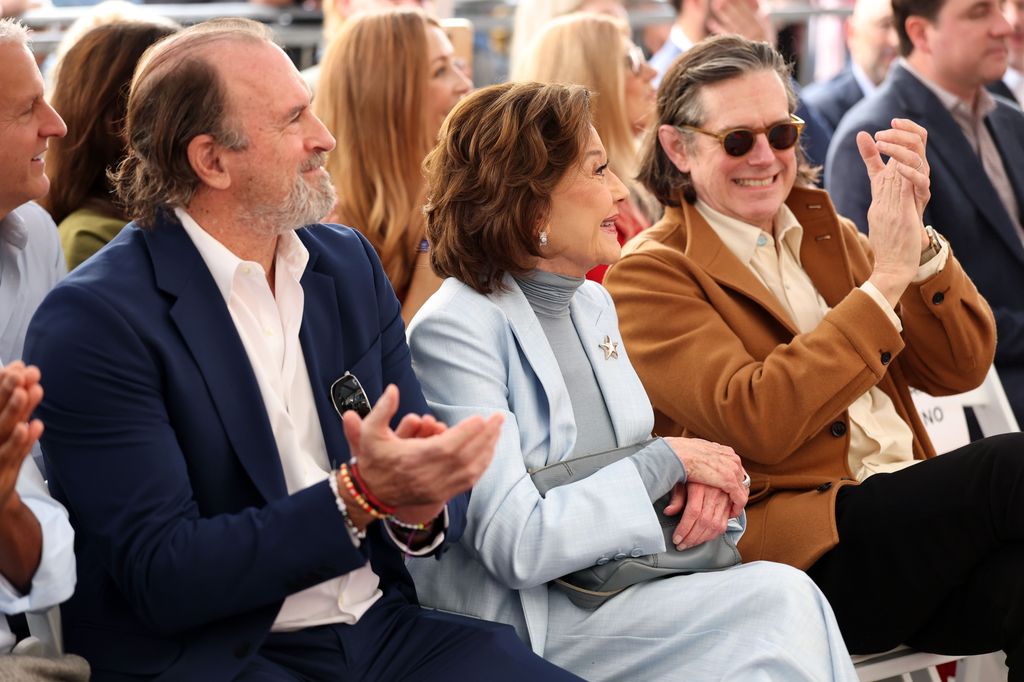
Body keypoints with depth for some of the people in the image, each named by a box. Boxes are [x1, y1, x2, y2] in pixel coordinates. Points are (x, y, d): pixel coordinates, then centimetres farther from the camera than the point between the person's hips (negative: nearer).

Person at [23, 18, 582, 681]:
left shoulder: (350, 264, 8)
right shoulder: (93, 321, -11)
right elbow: (160, 576, -16)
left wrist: (421, 509, -15)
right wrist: (359, 496, -25)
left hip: (380, 625, 6)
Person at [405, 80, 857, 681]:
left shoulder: (593, 304, 12)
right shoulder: (454, 332, -15)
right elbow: (518, 547, -22)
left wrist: (701, 481, -7)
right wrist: (669, 461, -14)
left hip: (618, 573, 7)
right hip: (519, 623, -7)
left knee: (787, 597, -20)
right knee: (779, 601, -22)